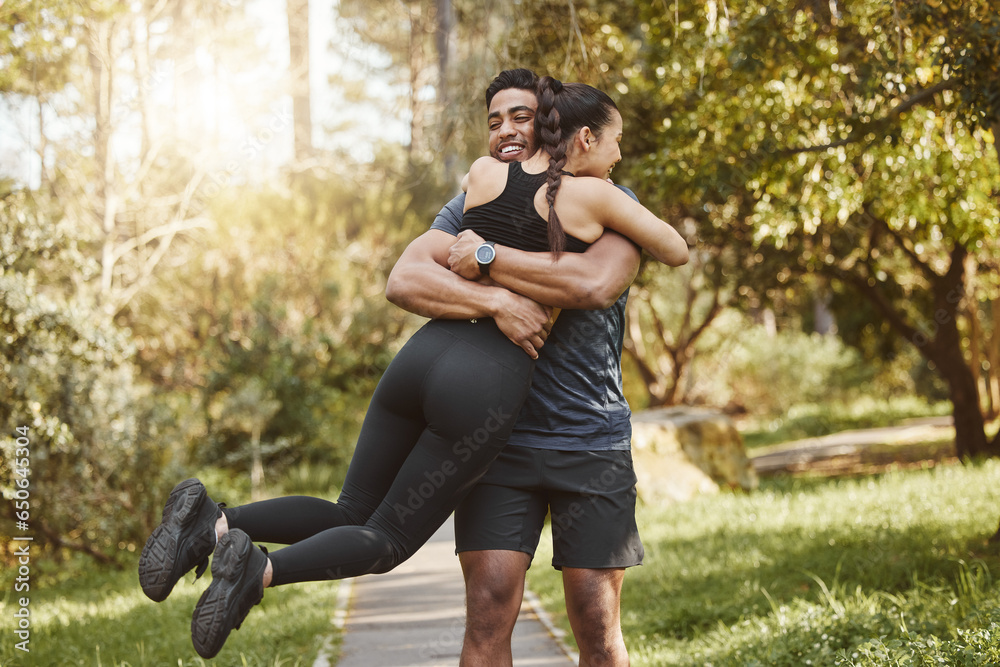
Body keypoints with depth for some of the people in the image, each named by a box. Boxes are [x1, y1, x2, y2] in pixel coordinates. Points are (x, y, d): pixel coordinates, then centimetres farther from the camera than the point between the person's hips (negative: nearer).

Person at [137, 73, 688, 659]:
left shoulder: (485, 172, 13)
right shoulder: (592, 196, 0)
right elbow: (677, 253, 12)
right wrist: (628, 233, 31)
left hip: (426, 351, 5)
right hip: (486, 389, -5)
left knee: (350, 517, 16)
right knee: (387, 540, 4)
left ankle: (212, 524, -8)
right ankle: (259, 569, -24)